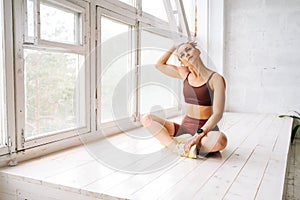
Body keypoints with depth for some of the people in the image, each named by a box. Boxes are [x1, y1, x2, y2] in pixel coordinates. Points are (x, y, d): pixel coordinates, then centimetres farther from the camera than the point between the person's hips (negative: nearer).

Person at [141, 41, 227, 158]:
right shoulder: (185, 74, 9)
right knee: (146, 119, -11)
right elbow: (160, 65, 21)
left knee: (220, 139, -39)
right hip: (184, 128, 5)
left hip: (205, 130, -4)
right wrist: (174, 47, 15)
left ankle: (168, 140, -25)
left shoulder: (215, 78, -7)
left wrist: (198, 135, -26)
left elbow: (217, 114, -15)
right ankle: (180, 147, -28)